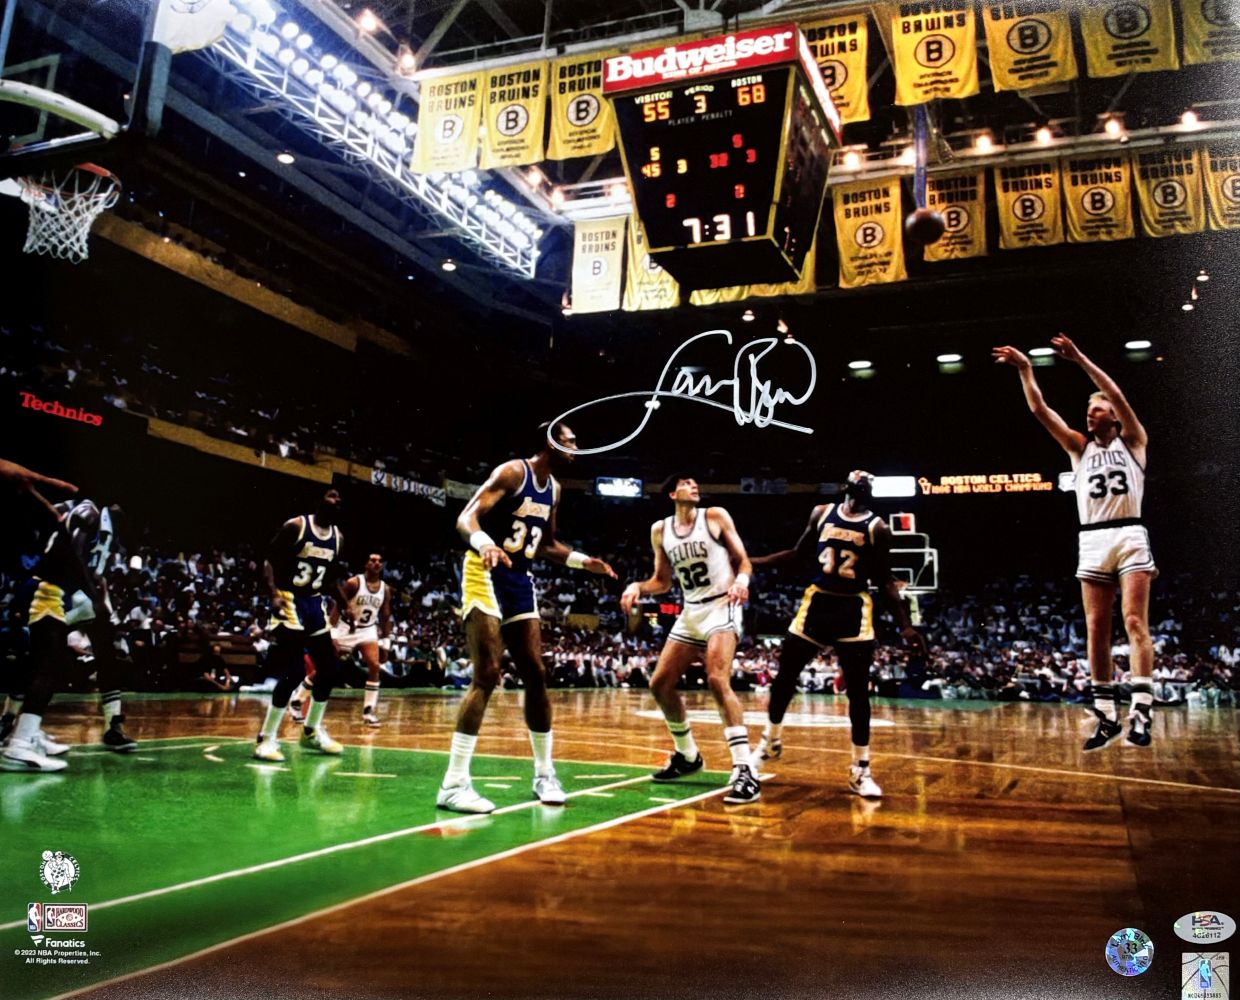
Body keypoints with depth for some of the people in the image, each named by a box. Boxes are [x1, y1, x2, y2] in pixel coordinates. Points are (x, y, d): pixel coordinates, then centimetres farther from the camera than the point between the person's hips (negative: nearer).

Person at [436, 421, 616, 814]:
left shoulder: (554, 488, 12)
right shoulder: (512, 472, -13)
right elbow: (466, 518, -22)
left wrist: (584, 561, 12)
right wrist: (484, 543, -43)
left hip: (519, 580, 8)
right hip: (486, 576, -8)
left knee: (536, 675, 7)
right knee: (487, 675, -16)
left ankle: (544, 774, 18)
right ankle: (453, 784, -12)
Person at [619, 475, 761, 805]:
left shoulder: (716, 516, -2)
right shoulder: (660, 530, 9)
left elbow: (743, 559, -1)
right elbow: (662, 581, 16)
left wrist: (742, 579, -23)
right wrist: (637, 587, -3)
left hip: (721, 606, -6)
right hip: (690, 613, 6)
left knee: (717, 681, -25)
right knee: (660, 684, 7)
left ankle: (744, 771, -23)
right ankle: (687, 755, 27)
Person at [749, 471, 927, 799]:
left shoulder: (878, 528, -3)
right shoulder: (821, 513, 4)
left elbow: (885, 580, 1)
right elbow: (799, 554, 13)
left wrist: (905, 625, -7)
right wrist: (751, 562, 8)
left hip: (854, 609, -2)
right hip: (817, 601, 2)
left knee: (858, 692, -1)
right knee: (785, 676, 6)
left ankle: (861, 770, 9)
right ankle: (771, 741, 29)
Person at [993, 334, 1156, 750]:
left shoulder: (1132, 441, 8)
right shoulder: (1080, 447, 15)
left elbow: (1119, 397, -9)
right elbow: (1040, 410, 7)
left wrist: (1080, 360, -14)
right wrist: (1025, 370, -1)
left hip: (1129, 536, -3)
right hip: (1092, 541, 4)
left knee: (1135, 622, -12)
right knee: (1096, 630, 0)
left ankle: (1141, 712, -16)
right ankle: (1107, 716, 5)